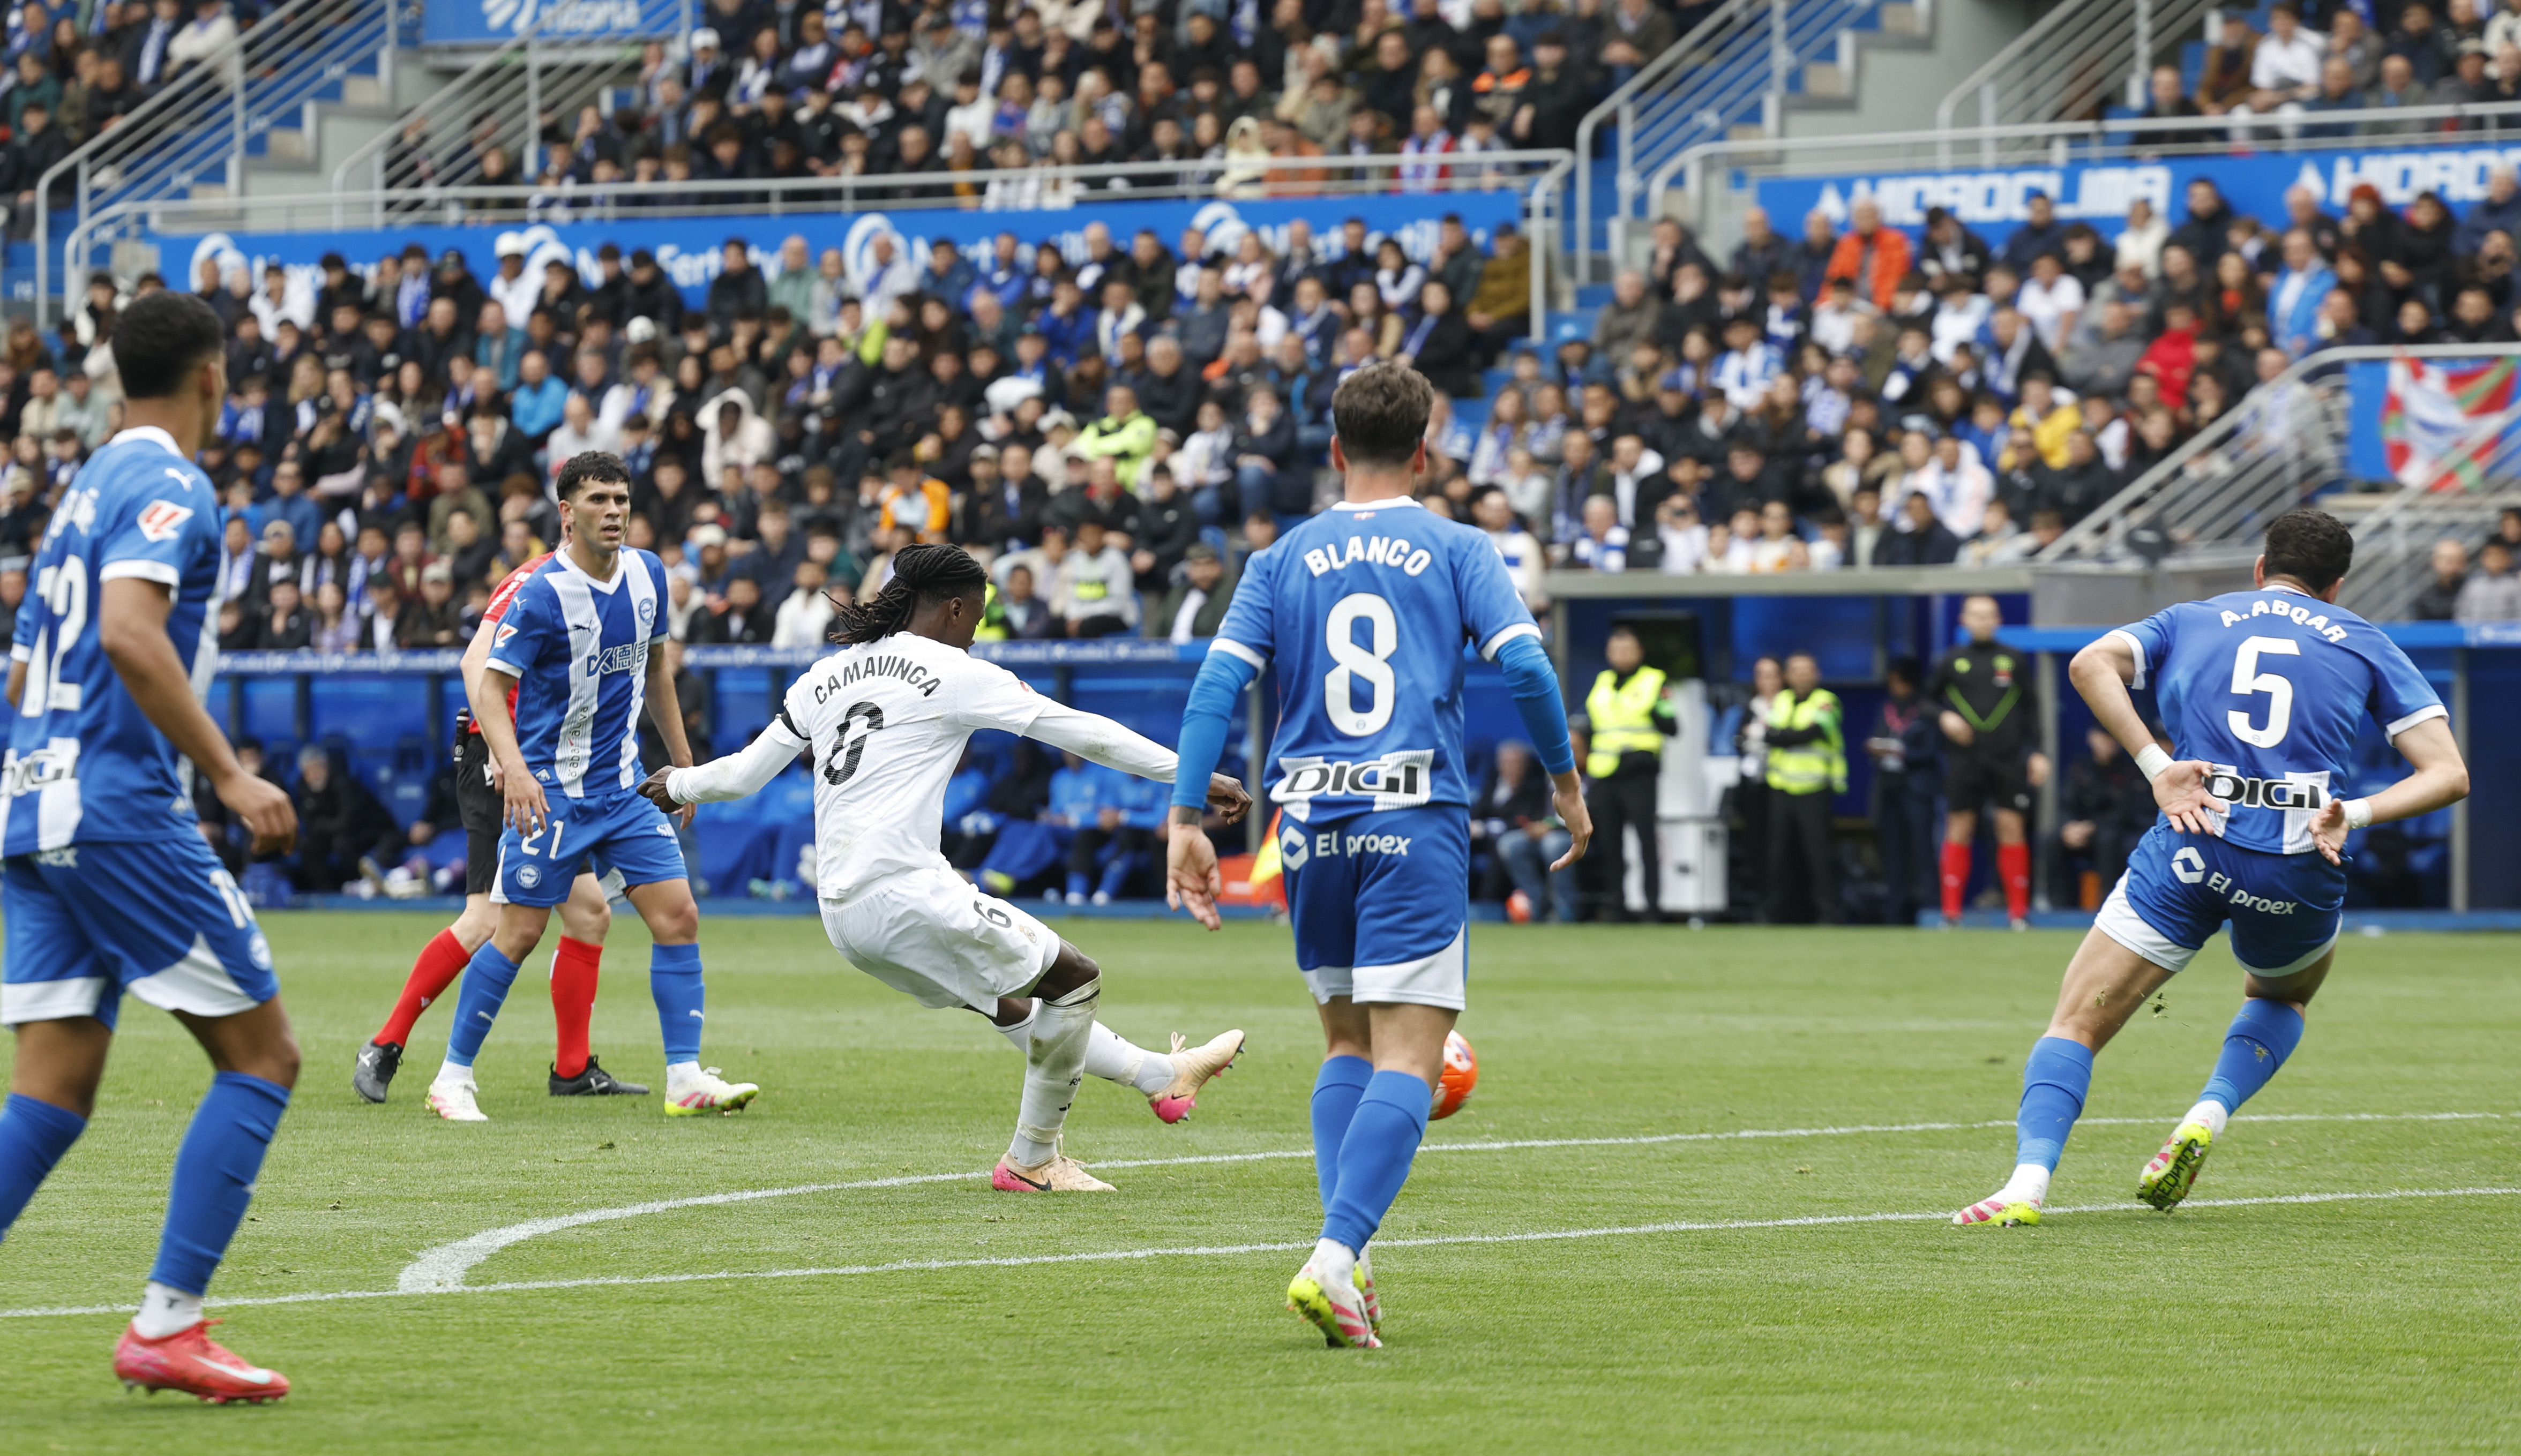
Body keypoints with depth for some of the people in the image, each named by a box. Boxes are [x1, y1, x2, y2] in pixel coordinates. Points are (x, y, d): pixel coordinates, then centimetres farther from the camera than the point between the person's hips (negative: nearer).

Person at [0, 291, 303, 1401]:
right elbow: (130, 632, -24)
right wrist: (229, 776, -22)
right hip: (121, 807, -9)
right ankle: (166, 1327, -7)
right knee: (262, 1056, 0)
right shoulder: (167, 487, -7)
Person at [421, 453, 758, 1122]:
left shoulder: (647, 574, 4)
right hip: (551, 789, -6)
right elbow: (489, 684, -17)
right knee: (519, 933, -5)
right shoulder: (542, 594, -16)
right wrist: (514, 768, -32)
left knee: (678, 916, -4)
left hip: (624, 789, 6)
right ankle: (453, 1078, 7)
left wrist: (683, 760, 19)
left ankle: (686, 1079, 1)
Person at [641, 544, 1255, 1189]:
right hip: (903, 889, -8)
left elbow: (746, 772, 19)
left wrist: (680, 784, 41)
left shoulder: (828, 674, 16)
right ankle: (1032, 1159, 13)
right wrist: (1194, 776, 0)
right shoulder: (956, 674, -3)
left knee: (1009, 1003, 24)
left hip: (841, 912, 9)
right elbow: (1082, 732, -3)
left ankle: (1162, 1076, 34)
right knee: (1075, 979, 4)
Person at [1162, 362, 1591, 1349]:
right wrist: (1565, 781, 6)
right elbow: (1524, 665, -7)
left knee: (1348, 1045, 18)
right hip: (1416, 822, -3)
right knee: (1408, 1058, -7)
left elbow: (1218, 681, 0)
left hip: (1313, 825, 3)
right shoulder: (1458, 551, 4)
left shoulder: (1284, 559, 9)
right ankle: (1334, 1258, -25)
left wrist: (1187, 819, 0)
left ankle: (1345, 1261, 3)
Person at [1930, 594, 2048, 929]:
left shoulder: (2014, 660, 7)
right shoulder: (1952, 662, 7)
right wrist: (1943, 718, -5)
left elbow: (2031, 708, 9)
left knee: (2011, 826, -3)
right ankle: (1951, 908, 2)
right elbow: (1928, 700, 16)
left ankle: (2018, 908, 2)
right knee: (1959, 828, -1)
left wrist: (2037, 752, 2)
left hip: (2007, 760, 0)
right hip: (1965, 760, 0)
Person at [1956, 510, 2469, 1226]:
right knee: (2282, 997, 33)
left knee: (2076, 1025, 3)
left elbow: (2091, 664, -1)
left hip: (2194, 844, -1)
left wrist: (2157, 768, -5)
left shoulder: (2190, 621, 19)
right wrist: (2352, 815, -4)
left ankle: (2027, 1182, -20)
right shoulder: (2366, 645, 17)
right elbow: (2447, 774, 6)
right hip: (2302, 865, 1)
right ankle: (2206, 1122, 10)